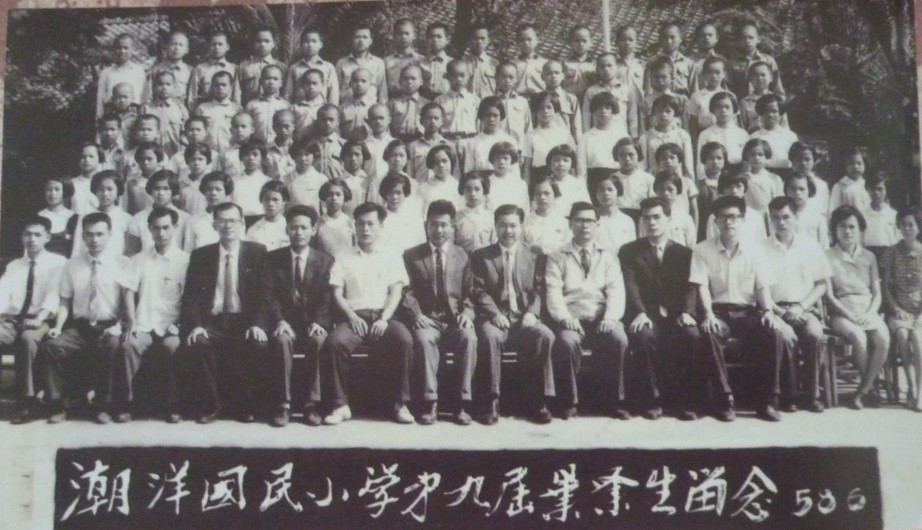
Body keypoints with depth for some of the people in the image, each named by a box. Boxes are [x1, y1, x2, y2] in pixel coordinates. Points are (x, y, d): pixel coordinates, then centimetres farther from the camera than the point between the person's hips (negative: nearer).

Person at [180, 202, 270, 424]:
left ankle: (244, 406, -9)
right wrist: (195, 325, -14)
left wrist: (258, 324, -15)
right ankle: (211, 405, -10)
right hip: (212, 322, 1)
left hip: (245, 321, -1)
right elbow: (191, 295, 4)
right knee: (198, 342, -30)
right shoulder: (200, 255, 11)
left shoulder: (257, 252, 7)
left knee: (258, 344, -31)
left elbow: (265, 293, 0)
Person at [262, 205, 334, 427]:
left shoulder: (325, 261, 9)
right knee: (281, 339, -33)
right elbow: (269, 294, -3)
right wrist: (280, 320, -19)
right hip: (285, 323, 0)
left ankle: (312, 404, -25)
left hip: (313, 324, 0)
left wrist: (318, 322, -18)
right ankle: (283, 405, -27)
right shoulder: (273, 259, 8)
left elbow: (326, 298, 0)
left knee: (319, 340, -32)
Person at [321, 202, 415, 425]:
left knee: (404, 339, -32)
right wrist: (352, 316, -9)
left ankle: (399, 403, -20)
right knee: (334, 342, -32)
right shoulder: (344, 259, 18)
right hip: (353, 316, 1)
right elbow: (337, 294, 9)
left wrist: (384, 318, -11)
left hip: (383, 316, 0)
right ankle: (340, 405, -19)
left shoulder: (391, 257, 17)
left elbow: (396, 292, 6)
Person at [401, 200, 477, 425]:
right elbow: (407, 291, 4)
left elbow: (470, 292, 11)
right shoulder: (411, 255, 11)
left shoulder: (462, 256, 15)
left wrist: (467, 313, -9)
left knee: (469, 337, -32)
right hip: (427, 320, -1)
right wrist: (416, 314, -14)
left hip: (455, 320, 1)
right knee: (423, 338, -35)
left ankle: (463, 403, -26)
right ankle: (430, 402, -28)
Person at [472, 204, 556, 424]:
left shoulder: (535, 257, 16)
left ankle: (538, 401, -19)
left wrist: (532, 313, -12)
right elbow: (479, 291, 3)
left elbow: (538, 291, 8)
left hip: (524, 320, 1)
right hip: (495, 319, -1)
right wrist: (494, 314, -14)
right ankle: (493, 401, -26)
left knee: (546, 336, -30)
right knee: (490, 335, -35)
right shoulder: (481, 256, 12)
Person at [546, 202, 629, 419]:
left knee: (618, 339, -30)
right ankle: (569, 403, -17)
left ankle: (617, 401, -17)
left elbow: (615, 290, 7)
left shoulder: (608, 256, 20)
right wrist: (564, 317, -16)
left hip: (602, 318, 1)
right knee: (567, 341, -34)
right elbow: (553, 292, 2)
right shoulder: (558, 258, 15)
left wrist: (611, 316, -12)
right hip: (572, 318, -1)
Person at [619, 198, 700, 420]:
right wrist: (640, 313, -22)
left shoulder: (684, 253, 17)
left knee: (692, 336, -30)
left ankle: (685, 401, -17)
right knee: (642, 335, -34)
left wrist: (686, 312, -17)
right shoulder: (629, 251, 11)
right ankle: (651, 399, -20)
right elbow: (630, 285, -4)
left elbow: (689, 287, 3)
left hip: (675, 317, 1)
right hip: (646, 317, -1)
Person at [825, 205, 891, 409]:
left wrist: (870, 313, -7)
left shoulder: (868, 257, 16)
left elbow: (877, 293, 13)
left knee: (883, 338, -28)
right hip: (841, 312, -3)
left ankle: (863, 391, -15)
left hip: (868, 311, 3)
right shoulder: (828, 257, 3)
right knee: (859, 338, -33)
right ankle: (871, 386, -7)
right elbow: (829, 295, -3)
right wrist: (851, 316, -14)